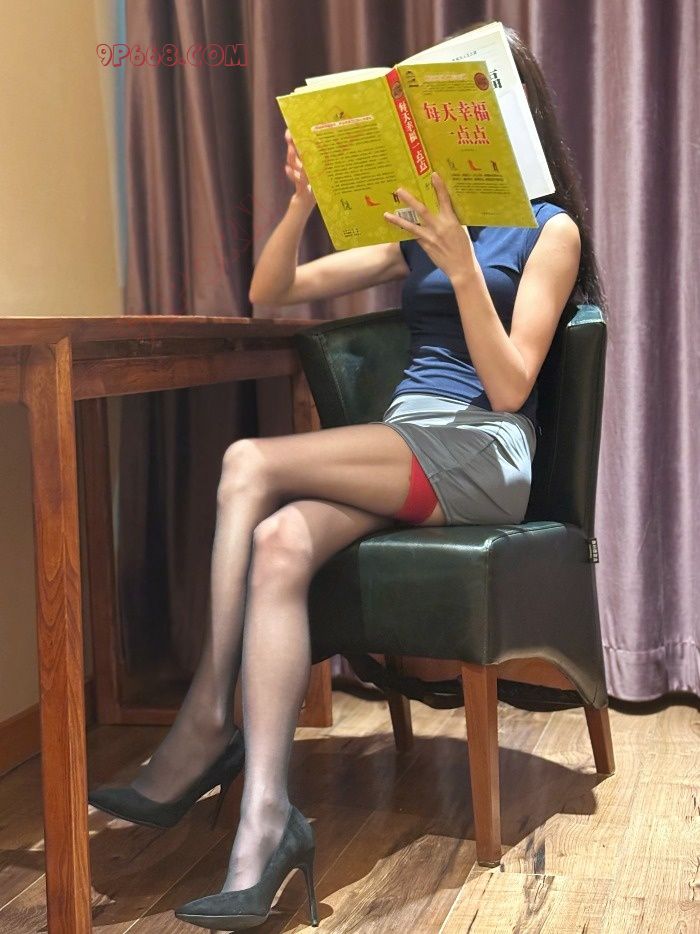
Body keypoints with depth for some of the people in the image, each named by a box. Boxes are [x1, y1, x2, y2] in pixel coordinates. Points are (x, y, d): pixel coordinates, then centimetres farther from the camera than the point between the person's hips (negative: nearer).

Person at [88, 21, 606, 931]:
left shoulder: (550, 231, 6)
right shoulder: (424, 228, 22)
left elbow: (508, 388, -7)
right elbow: (270, 292, 18)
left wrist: (462, 266, -17)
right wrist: (303, 201, 2)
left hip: (482, 455, -5)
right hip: (401, 451, 5)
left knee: (251, 464, -26)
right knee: (280, 544, -29)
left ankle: (206, 727, -20)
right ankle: (265, 819, -35)